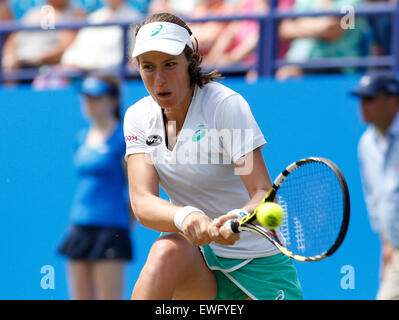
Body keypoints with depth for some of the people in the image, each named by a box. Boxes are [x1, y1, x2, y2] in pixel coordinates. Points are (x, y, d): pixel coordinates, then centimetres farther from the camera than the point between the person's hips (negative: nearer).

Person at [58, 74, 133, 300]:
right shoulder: (82, 138, 14)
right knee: (82, 299, 6)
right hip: (80, 227, 7)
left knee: (109, 299, -8)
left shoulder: (123, 137, -6)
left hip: (110, 229, -7)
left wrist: (127, 222, -3)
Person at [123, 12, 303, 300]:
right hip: (198, 258, 2)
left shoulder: (226, 104, -14)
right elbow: (142, 201, -15)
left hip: (257, 264, -2)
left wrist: (239, 219, -44)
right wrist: (184, 216, -38)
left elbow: (263, 194, -20)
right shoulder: (139, 117, -2)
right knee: (166, 250, -30)